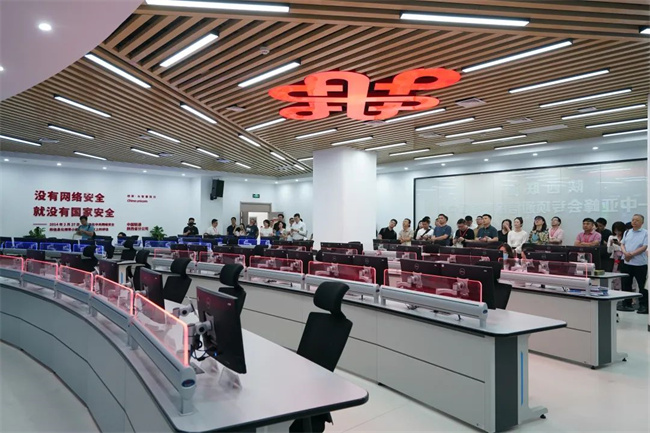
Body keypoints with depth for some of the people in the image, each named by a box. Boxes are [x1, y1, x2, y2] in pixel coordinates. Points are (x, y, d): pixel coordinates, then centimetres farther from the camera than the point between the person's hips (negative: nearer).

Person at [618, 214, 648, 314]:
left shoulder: (645, 233, -4)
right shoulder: (627, 232, 13)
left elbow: (644, 247, -11)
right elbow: (622, 244, 9)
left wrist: (632, 254, -18)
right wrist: (625, 253, -10)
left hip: (640, 263, -5)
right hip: (626, 262, 5)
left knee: (642, 286, 2)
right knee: (626, 284, 11)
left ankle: (643, 306, 10)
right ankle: (626, 304, 20)